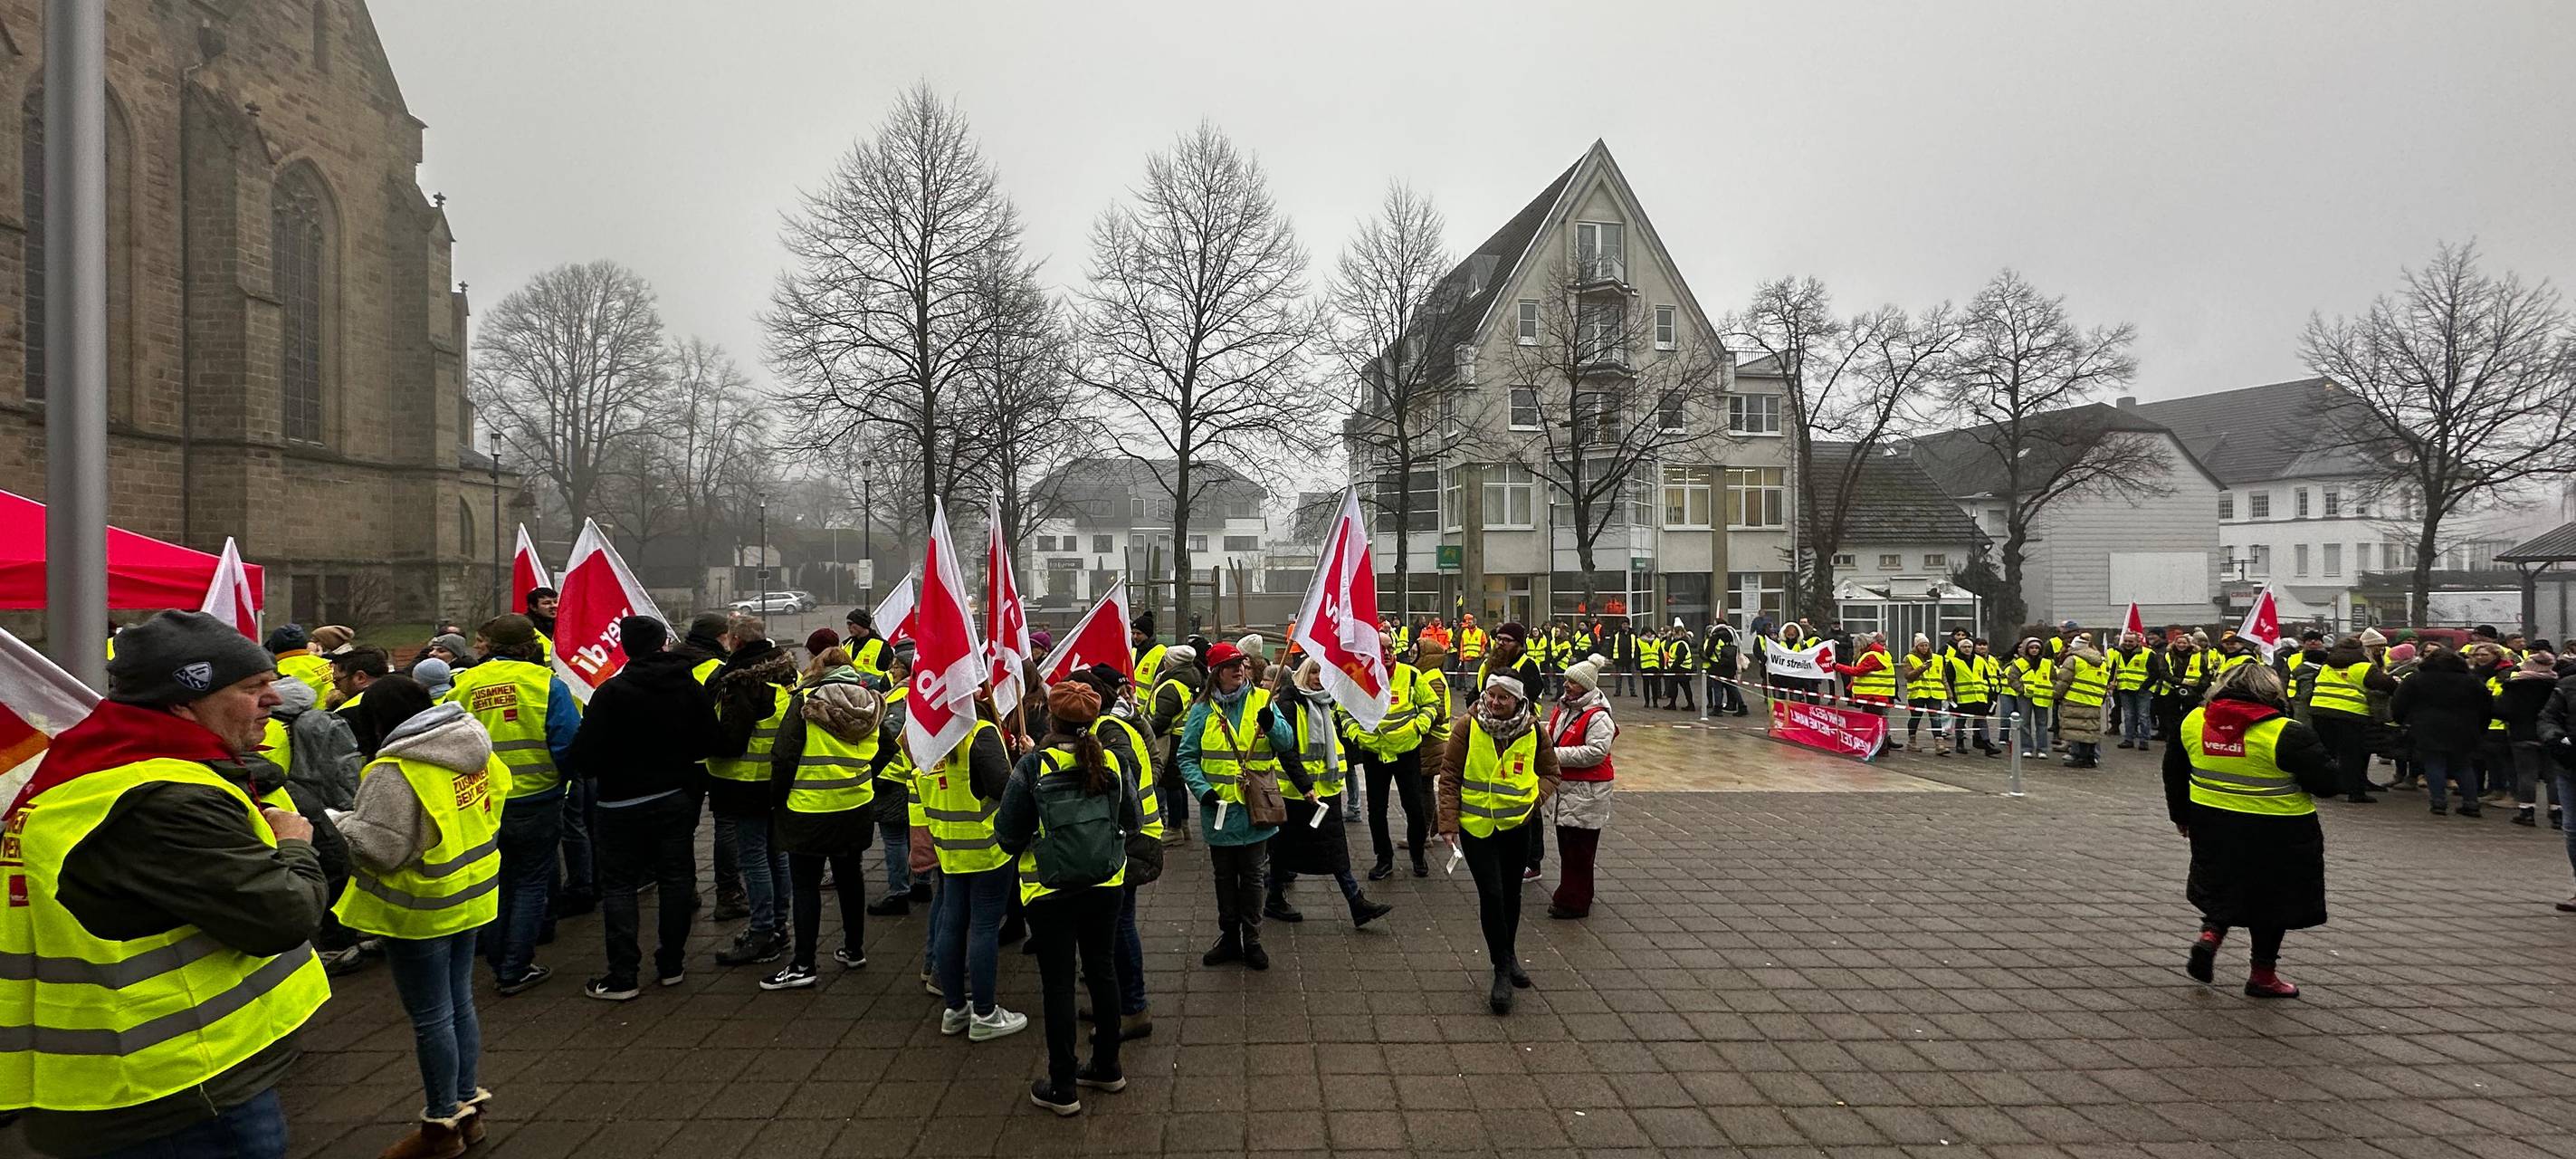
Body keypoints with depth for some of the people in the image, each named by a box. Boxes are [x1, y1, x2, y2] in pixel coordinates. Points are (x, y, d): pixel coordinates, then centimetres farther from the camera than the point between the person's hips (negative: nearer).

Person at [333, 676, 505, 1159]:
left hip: (421, 911, -8)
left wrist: (341, 822, -7)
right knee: (459, 1005, 18)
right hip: (469, 896, 8)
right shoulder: (473, 751, 2)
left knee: (430, 1018, 5)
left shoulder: (394, 772, -23)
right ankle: (468, 1109, 30)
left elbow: (381, 849, -24)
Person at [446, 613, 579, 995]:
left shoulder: (463, 685, 0)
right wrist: (563, 776, 5)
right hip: (536, 802, -3)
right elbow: (568, 743, -15)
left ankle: (499, 963, 27)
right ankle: (516, 970, 8)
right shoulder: (546, 682, -11)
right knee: (531, 882, 8)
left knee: (495, 882, 18)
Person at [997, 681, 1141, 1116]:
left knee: (1058, 983, 5)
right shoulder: (1110, 763, -5)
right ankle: (1107, 1067, 30)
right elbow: (1133, 820, 6)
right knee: (1102, 970, 17)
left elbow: (1008, 835, -9)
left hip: (1050, 891, -4)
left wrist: (1029, 839, 11)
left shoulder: (1033, 766, -14)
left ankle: (1063, 1087, 14)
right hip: (1106, 885, 4)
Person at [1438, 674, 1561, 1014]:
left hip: (1517, 825, 3)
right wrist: (1449, 823, -10)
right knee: (1491, 894, -8)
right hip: (1475, 825, -3)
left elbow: (1550, 773, 8)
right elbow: (1450, 777, -7)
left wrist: (1534, 800, -10)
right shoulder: (1468, 726, -12)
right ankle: (1503, 971, 5)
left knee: (1511, 893, 17)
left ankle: (1508, 957, 38)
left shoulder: (1532, 731, -6)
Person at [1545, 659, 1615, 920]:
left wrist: (1557, 754, -22)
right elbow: (1553, 737, 25)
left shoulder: (1598, 717, -16)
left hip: (1586, 792, -9)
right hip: (1563, 787, 9)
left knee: (1579, 849, -3)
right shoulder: (1562, 708, 11)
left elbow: (1596, 751, -25)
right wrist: (1547, 743, 1)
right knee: (1565, 844, 17)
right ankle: (1568, 894, 29)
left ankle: (1574, 901, 5)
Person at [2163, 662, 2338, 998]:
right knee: (2272, 898, 12)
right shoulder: (2287, 734, -18)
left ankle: (2210, 933, 2)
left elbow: (2174, 772, 9)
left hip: (2211, 824, 4)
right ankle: (2262, 975, 21)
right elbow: (2327, 780, -14)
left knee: (2222, 885, 24)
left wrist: (2180, 816, 22)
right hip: (2276, 833, -4)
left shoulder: (2193, 721, -1)